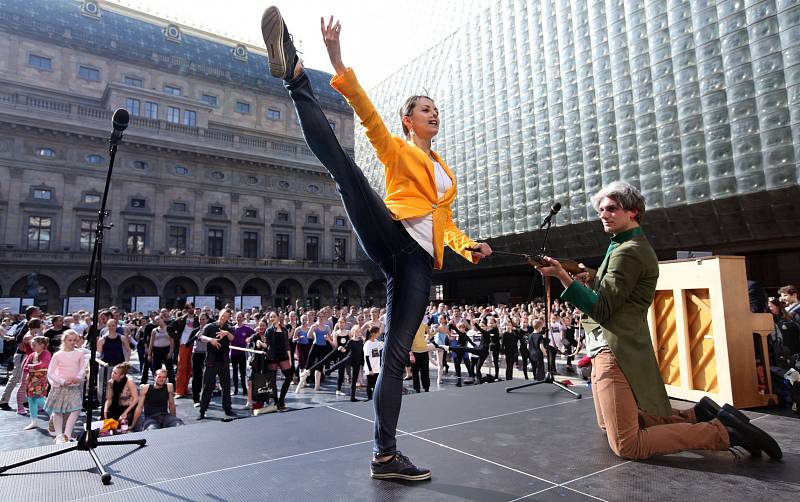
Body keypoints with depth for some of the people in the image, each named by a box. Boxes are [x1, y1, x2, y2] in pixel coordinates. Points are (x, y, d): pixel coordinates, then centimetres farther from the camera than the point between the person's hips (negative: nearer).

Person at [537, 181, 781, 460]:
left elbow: (601, 309, -21)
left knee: (626, 445, -9)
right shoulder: (634, 247, 18)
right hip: (608, 348, 11)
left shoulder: (627, 252, -14)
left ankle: (723, 432, 0)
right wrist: (589, 282, 7)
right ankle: (697, 415, 21)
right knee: (610, 426, 21)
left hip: (616, 351, -11)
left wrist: (563, 277, -28)